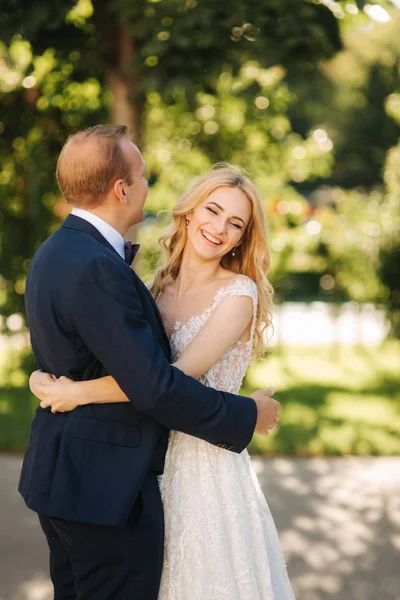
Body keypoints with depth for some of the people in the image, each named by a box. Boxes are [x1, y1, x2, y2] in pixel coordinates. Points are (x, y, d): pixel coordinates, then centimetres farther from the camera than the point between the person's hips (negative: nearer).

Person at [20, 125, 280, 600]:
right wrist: (246, 417, -14)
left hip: (60, 472, 10)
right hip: (106, 486, -10)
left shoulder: (55, 251, 8)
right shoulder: (96, 268, -25)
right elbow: (152, 386, -25)